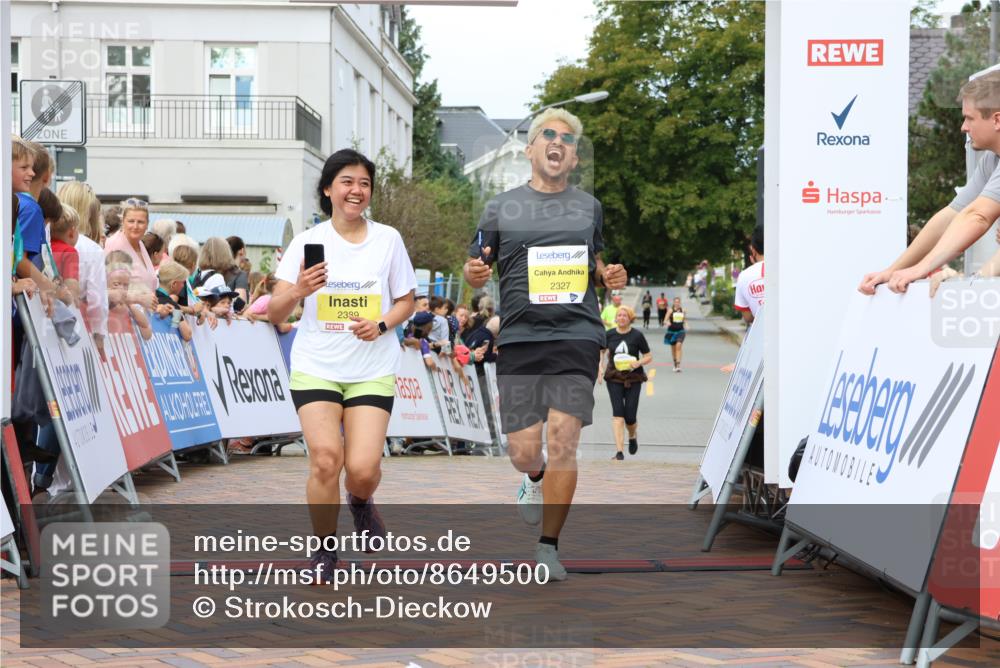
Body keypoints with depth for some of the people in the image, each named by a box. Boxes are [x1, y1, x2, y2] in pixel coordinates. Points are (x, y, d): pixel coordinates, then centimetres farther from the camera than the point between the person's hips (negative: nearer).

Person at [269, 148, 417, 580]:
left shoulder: (388, 239, 3)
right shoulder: (307, 242, -1)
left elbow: (406, 301, 11)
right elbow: (275, 314, -5)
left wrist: (381, 325, -10)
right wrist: (297, 291, -27)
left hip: (373, 371, 1)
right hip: (316, 368, 0)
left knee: (363, 469, -12)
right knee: (326, 458, -17)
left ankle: (359, 501, 28)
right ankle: (324, 551, 6)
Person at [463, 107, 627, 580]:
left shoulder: (589, 207, 15)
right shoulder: (501, 207, 9)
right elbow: (476, 270, 14)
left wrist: (610, 277, 5)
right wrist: (474, 273, -10)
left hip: (578, 335, 0)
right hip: (519, 339, 0)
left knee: (563, 443, -10)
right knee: (523, 451, -2)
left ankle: (548, 547, 3)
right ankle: (535, 479, 36)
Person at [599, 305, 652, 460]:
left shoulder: (637, 335, -5)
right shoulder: (609, 334, 0)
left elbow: (649, 357, 2)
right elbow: (601, 351, 18)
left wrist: (638, 363, -18)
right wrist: (600, 367, 2)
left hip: (633, 379, -1)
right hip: (614, 378, 1)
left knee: (630, 416, -3)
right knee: (617, 413, -11)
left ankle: (633, 436, 34)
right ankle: (619, 451, -13)